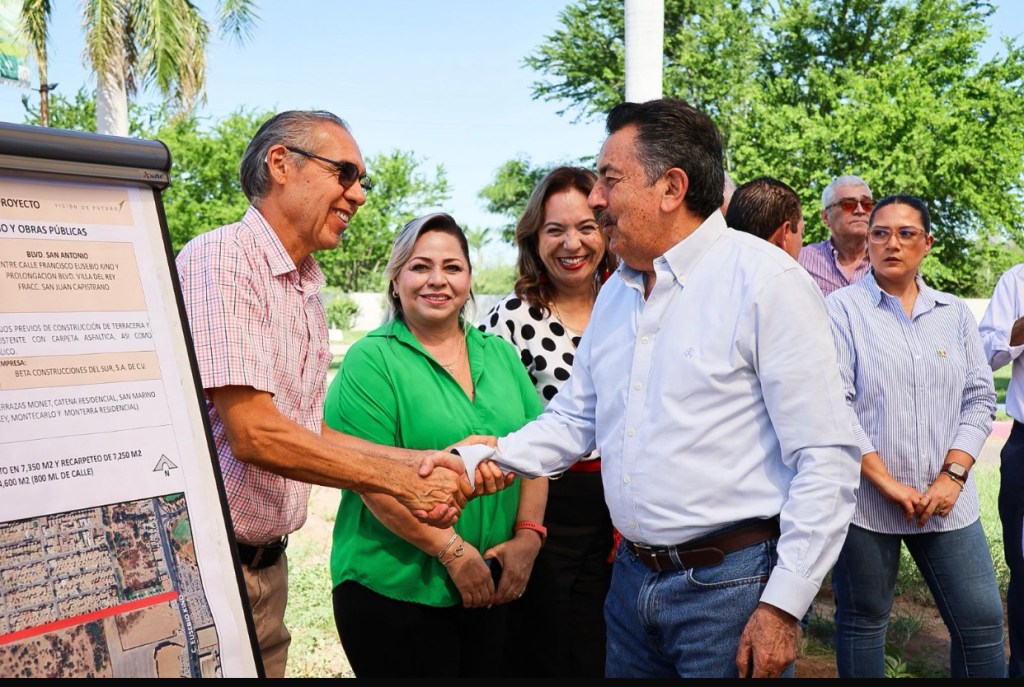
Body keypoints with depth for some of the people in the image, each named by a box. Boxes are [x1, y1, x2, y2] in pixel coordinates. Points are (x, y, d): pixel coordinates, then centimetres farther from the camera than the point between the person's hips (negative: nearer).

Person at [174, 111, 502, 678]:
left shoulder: (306, 291, 11)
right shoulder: (223, 258, -16)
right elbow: (252, 434, -23)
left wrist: (425, 460, 0)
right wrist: (403, 482, -16)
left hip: (267, 562, 8)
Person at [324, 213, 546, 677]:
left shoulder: (500, 354, 8)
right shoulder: (370, 361, -9)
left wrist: (527, 535, -5)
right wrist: (452, 550, -17)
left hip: (492, 588, 5)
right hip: (394, 589, -5)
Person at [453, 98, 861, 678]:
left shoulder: (766, 280, -14)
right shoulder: (615, 292, 9)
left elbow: (827, 459, -15)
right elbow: (575, 418, 16)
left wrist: (783, 606, -16)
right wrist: (484, 458, 0)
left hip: (731, 586, -6)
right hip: (632, 578, 7)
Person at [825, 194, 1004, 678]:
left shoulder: (954, 313, 10)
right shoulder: (842, 307, -3)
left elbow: (979, 399, 8)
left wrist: (953, 475, -5)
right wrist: (886, 482, -14)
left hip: (947, 501, 4)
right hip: (865, 499, -3)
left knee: (982, 620, 5)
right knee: (863, 621, 8)